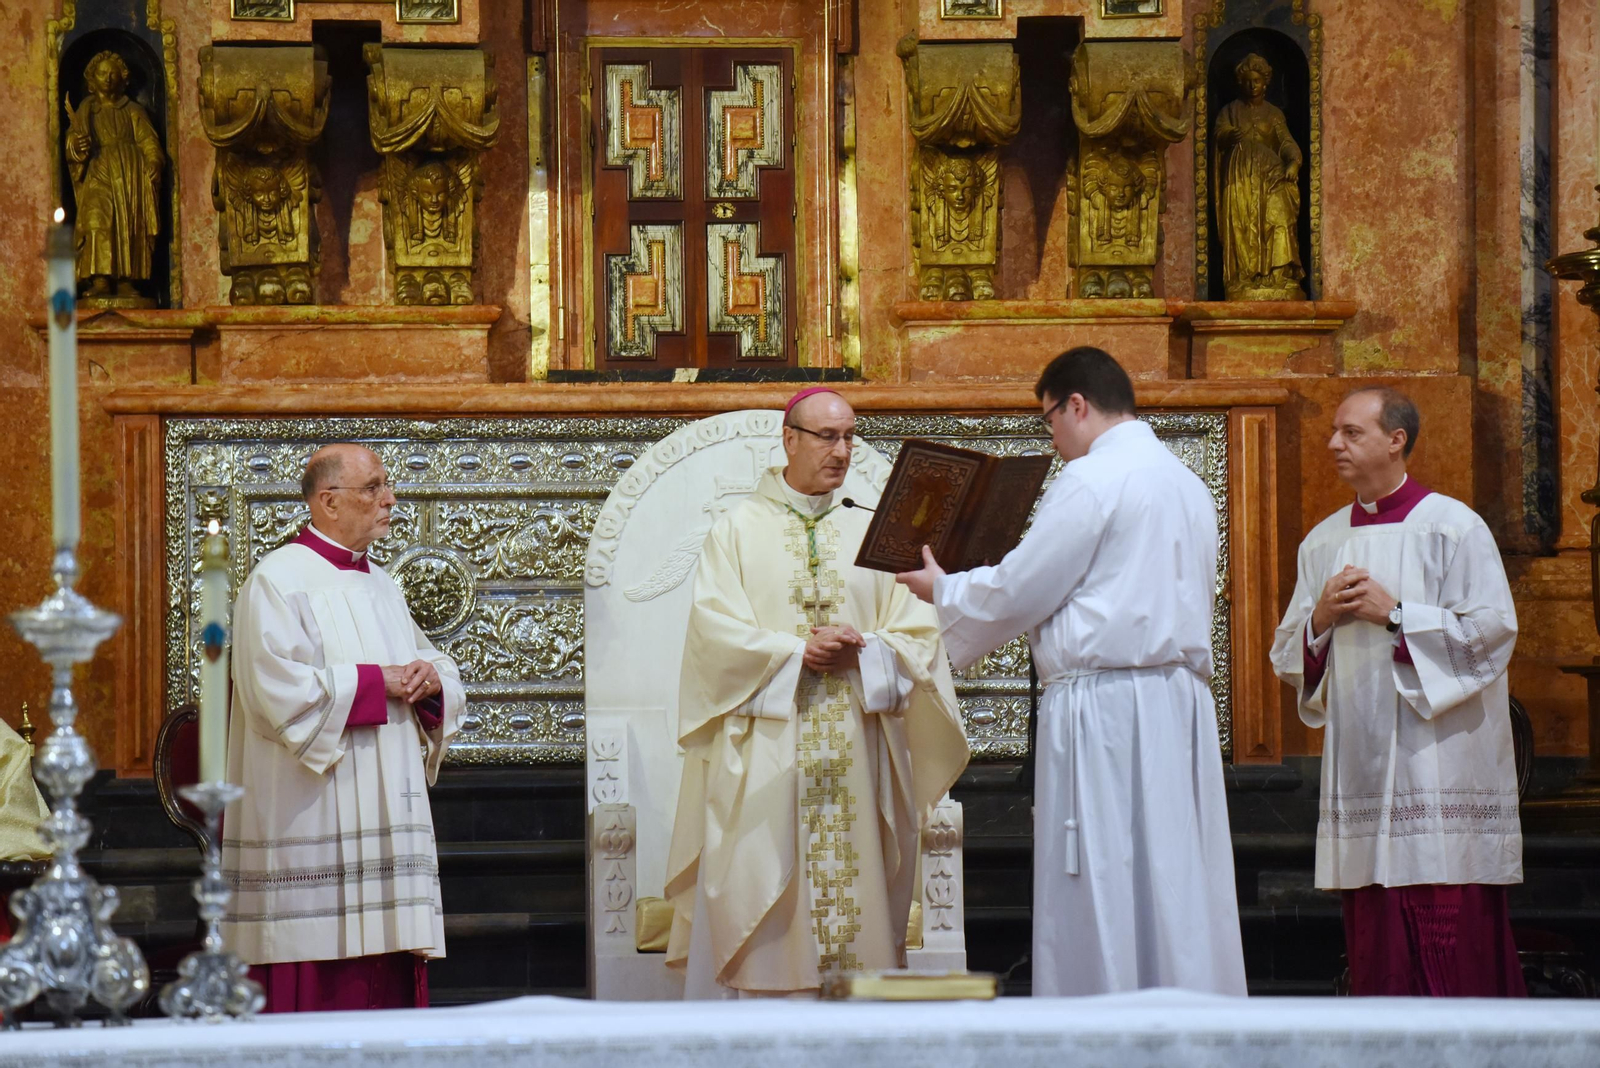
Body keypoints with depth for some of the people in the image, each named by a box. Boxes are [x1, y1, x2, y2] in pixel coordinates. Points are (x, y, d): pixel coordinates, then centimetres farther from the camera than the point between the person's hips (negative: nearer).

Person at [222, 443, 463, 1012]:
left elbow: (439, 667, 23)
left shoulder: (381, 585, 19)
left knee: (390, 981, 4)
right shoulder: (277, 581, -6)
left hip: (383, 813, 8)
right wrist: (377, 683, -14)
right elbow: (279, 689, -19)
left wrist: (431, 678, -1)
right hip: (313, 812, -8)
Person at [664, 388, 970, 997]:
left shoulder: (870, 534, 14)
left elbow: (916, 633, 7)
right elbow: (717, 631, -5)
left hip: (854, 754, 3)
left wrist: (863, 651, -11)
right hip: (763, 755, -3)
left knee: (857, 890, -1)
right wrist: (798, 653, -14)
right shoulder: (738, 532, 6)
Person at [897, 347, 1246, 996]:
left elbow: (1016, 592, -8)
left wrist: (943, 589, 10)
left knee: (1099, 893, -5)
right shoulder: (1188, 484, 17)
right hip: (1182, 701, 8)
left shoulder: (1091, 480, -9)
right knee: (1176, 892, 6)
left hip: (1104, 703, -8)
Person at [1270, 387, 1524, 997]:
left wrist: (1395, 615, -11)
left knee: (1451, 936, -9)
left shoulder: (1453, 528, -1)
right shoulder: (1324, 542, 16)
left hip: (1437, 758, -5)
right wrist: (1322, 618, -3)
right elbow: (1288, 659, 17)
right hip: (1361, 758, 5)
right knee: (1374, 940, 3)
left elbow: (1492, 630, -9)